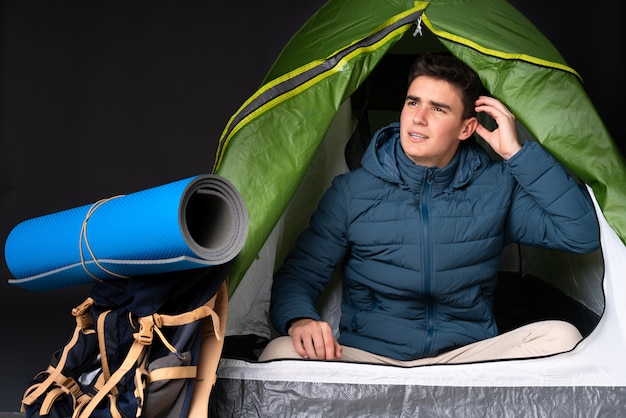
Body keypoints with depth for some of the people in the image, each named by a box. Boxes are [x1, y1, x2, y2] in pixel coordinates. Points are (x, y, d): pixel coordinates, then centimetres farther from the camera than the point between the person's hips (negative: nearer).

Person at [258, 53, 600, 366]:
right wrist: (299, 320, -21)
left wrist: (516, 153, -4)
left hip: (467, 355, 1)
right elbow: (299, 273, 5)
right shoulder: (353, 190, 4)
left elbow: (582, 235, -2)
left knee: (562, 337, -26)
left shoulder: (495, 187, 6)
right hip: (365, 356, 0)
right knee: (282, 352, -30)